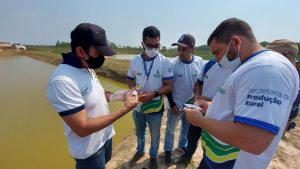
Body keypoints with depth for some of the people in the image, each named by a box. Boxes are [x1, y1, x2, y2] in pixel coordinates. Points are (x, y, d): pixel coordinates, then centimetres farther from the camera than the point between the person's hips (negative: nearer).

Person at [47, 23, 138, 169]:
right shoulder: (62, 81, -31)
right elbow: (83, 128, -31)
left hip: (105, 136, 8)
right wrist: (125, 109, -29)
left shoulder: (87, 69, -2)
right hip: (89, 150, -7)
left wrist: (116, 96, -8)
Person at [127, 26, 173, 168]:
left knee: (155, 136, 21)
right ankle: (140, 151, 55)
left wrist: (154, 94, -30)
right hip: (137, 106, 3)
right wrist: (133, 88, -17)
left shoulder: (165, 63, -15)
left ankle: (153, 156, 49)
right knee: (139, 133, 26)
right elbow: (130, 80, 5)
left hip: (155, 108, -2)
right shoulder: (135, 61, -5)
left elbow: (169, 86, -14)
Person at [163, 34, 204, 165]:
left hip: (191, 104, 3)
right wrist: (172, 104, -11)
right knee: (170, 129, 15)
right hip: (175, 105, -3)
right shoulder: (172, 63, -19)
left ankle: (183, 145, 51)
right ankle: (168, 150, 40)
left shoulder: (200, 62, -11)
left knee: (187, 128, 24)